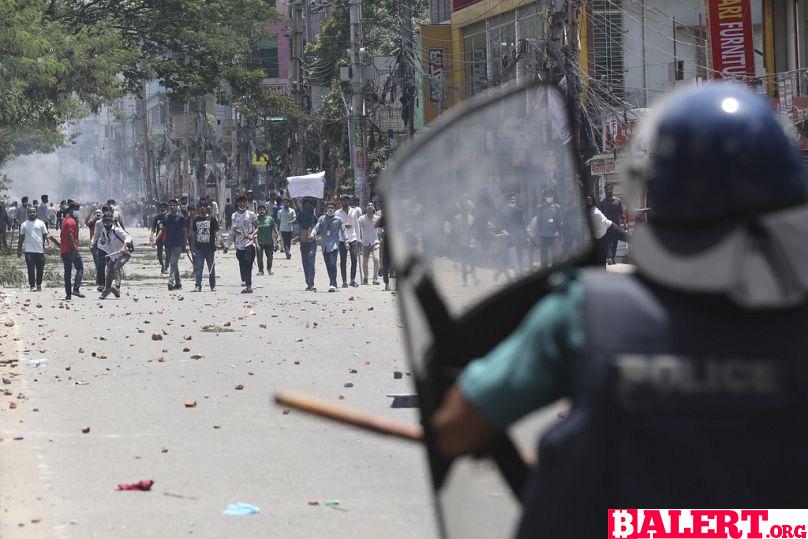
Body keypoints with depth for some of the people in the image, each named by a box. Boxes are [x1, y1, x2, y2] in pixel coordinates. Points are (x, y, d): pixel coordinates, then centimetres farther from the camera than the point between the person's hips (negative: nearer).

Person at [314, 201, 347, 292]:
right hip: (325, 245, 4)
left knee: (332, 264, -16)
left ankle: (333, 284, -20)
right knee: (328, 265, 7)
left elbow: (343, 230, 5)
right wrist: (313, 234, -15)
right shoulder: (322, 219, 11)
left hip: (334, 245, -4)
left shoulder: (338, 220, 4)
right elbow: (317, 228, 6)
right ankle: (333, 283, 18)